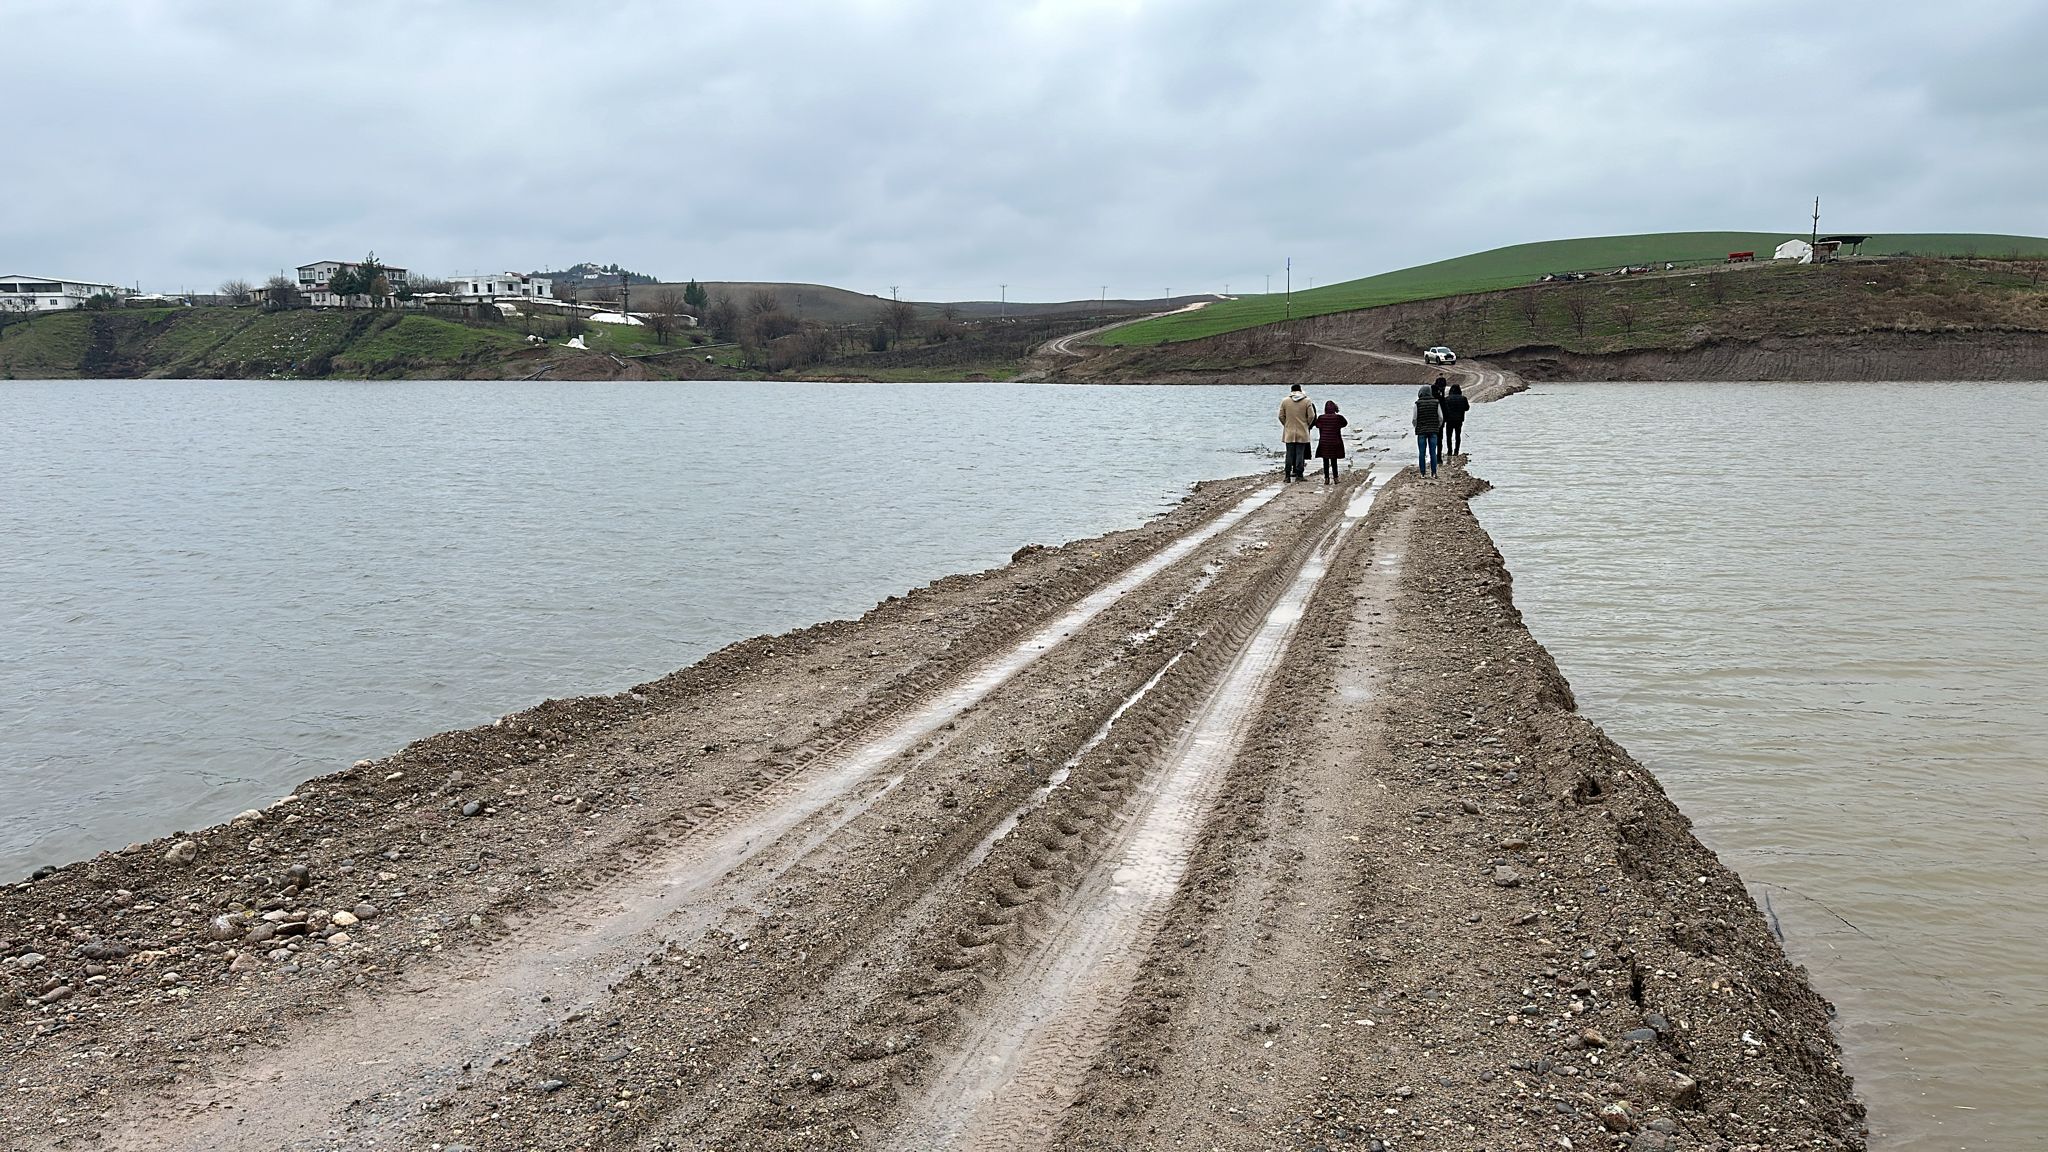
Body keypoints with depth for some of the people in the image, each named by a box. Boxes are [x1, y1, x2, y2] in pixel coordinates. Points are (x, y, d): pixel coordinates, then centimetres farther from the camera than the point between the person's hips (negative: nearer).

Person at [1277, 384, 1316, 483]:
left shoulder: (1285, 401, 1)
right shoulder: (1307, 401, -3)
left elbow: (1281, 416, 2)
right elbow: (1311, 416, -5)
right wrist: (1306, 425, 11)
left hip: (1289, 433, 1)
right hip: (1302, 433, -1)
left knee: (1289, 454, 5)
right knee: (1300, 453, 3)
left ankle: (1287, 475, 3)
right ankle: (1299, 475, 3)